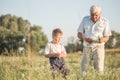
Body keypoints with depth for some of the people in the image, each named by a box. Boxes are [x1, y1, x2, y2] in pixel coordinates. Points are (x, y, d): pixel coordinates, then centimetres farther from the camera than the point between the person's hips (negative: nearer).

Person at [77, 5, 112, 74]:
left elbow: (107, 37, 2)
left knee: (99, 69, -12)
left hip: (98, 47, -2)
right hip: (87, 47, 2)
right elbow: (79, 34, 7)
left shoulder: (105, 22, -1)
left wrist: (102, 40, -22)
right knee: (84, 69, -1)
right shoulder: (85, 19, 5)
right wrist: (85, 39, -16)